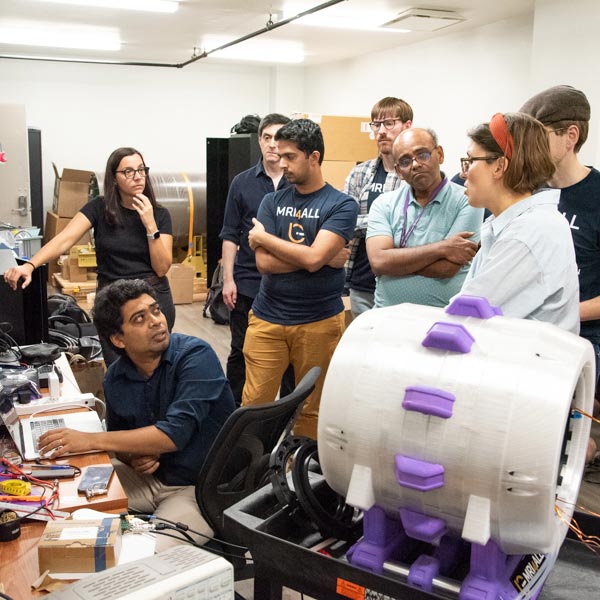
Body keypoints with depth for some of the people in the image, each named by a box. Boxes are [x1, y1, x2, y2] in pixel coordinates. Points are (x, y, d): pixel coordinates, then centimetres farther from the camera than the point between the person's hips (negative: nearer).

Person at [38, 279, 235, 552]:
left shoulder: (196, 356, -21)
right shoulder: (115, 377, -1)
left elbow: (174, 434, -29)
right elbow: (118, 435, 14)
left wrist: (90, 440, -28)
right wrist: (133, 457, -11)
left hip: (199, 487, -6)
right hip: (150, 475, 6)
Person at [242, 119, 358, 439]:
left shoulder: (342, 205, -4)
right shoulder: (272, 202, 7)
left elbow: (312, 258, -19)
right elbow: (264, 263, -5)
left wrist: (263, 237, -6)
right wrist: (325, 258, -11)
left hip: (320, 321, -2)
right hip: (267, 318, 3)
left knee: (313, 409, 9)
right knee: (253, 404, 3)